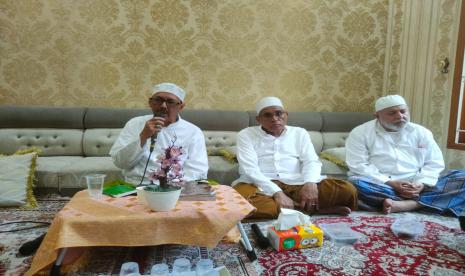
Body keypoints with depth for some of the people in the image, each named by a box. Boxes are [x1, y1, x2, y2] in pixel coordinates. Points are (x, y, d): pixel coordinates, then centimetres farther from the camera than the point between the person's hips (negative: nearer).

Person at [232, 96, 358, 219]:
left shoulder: (299, 133, 18)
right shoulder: (246, 135, 8)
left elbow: (311, 161, 5)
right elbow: (250, 169, -6)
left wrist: (310, 183, -19)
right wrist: (277, 193, -22)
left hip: (295, 184, 1)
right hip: (261, 185, 0)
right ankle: (309, 209, -26)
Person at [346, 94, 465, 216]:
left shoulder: (421, 132, 12)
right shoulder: (360, 133, 0)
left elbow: (434, 163, 7)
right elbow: (358, 166, -9)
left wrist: (421, 183, -13)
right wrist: (390, 183, -18)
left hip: (417, 186, 4)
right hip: (381, 186, -3)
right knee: (356, 183, -35)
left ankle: (404, 205, -31)